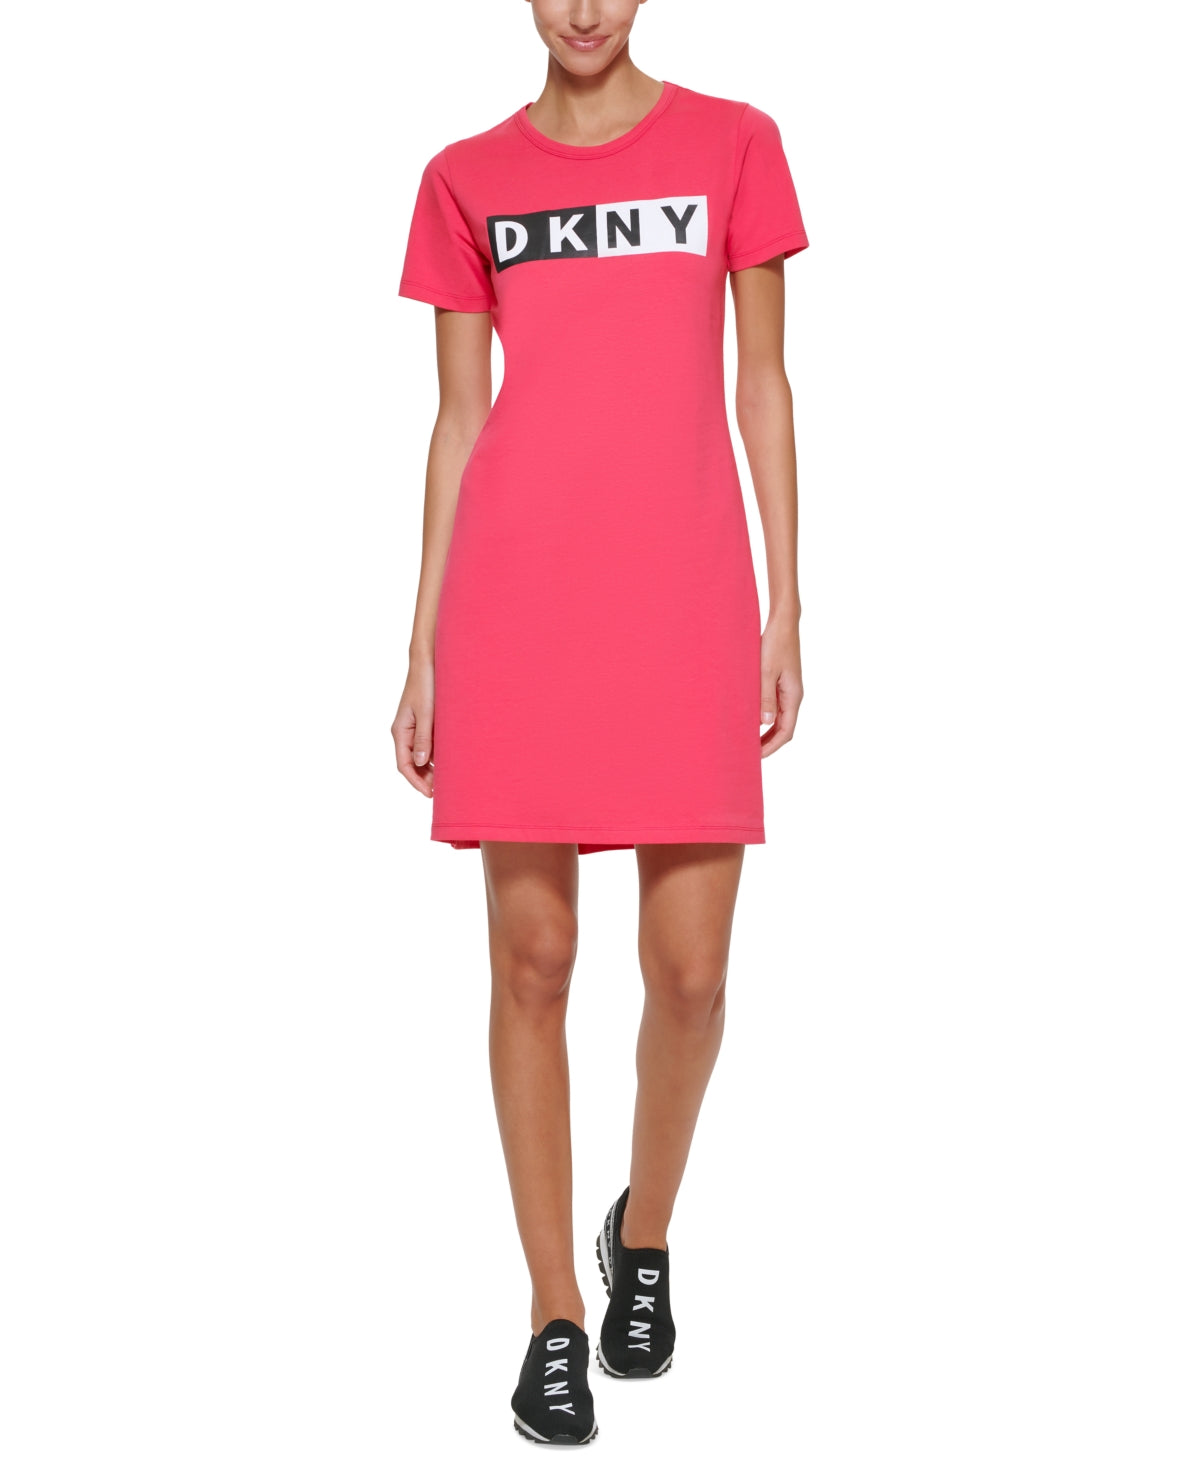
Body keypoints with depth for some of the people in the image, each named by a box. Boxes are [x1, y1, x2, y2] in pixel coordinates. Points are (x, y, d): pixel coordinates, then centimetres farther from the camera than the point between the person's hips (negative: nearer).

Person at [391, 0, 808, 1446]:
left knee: (690, 972, 0)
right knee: (532, 959, 1)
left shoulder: (732, 143, 9)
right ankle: (555, 1313, 16)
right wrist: (422, 649, 7)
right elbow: (458, 417, 11)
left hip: (680, 597, 0)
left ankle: (645, 1230, 30)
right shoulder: (468, 179, 11)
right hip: (514, 597, 1)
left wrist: (783, 611, 3)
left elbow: (762, 384, 8)